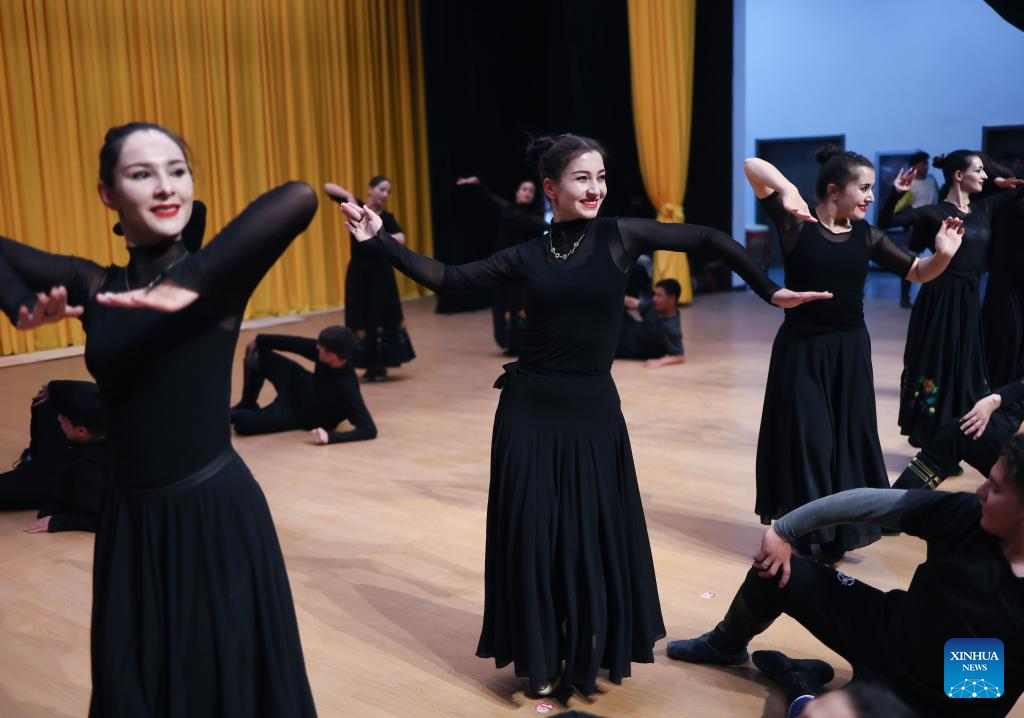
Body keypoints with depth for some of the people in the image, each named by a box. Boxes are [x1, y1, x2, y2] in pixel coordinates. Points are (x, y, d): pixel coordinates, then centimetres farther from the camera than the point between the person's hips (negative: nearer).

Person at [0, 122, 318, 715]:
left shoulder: (215, 277, -13)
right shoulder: (94, 286, 1)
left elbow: (300, 199, -32)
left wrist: (192, 284, -40)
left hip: (217, 510, -4)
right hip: (131, 516, 4)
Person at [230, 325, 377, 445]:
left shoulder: (348, 389, -42)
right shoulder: (323, 351, -25)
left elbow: (369, 430, -44)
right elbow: (293, 343, -7)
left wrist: (330, 436, -55)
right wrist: (258, 341, 7)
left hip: (300, 415, -6)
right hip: (302, 389, 6)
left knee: (243, 423, -20)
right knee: (257, 356, 6)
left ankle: (232, 414, 21)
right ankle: (247, 407, 33)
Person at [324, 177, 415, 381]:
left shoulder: (387, 217, -3)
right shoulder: (357, 206, 1)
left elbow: (401, 238, -23)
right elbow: (327, 187, -2)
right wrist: (348, 195, -17)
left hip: (380, 271, -1)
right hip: (358, 271, 1)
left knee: (382, 316, 1)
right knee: (360, 318, 3)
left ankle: (381, 366, 13)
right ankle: (369, 366, 13)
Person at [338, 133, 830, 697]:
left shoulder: (619, 236, -3)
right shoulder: (528, 256, 2)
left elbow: (708, 241, -1)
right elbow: (446, 279, 3)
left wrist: (769, 291, -4)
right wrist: (378, 238, -2)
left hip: (592, 409, -1)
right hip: (531, 409, 1)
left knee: (594, 534, 7)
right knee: (532, 533, 5)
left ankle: (588, 657, 29)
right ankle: (540, 660, 24)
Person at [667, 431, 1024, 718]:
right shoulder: (966, 515, -17)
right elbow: (866, 500, -11)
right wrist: (781, 531, -7)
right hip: (888, 631, 5)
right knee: (775, 569, 8)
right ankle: (725, 646, 37)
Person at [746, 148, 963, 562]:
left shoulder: (865, 236, 2)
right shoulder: (797, 225, -10)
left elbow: (918, 273, 9)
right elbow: (751, 166, -16)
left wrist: (943, 254, -12)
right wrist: (788, 189, -33)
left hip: (850, 350, 5)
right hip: (802, 350, -4)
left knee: (850, 438, 10)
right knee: (806, 440, 2)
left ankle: (838, 534, 26)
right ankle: (805, 535, 18)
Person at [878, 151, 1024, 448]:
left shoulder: (983, 207, 8)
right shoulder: (936, 212, -11)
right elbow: (886, 222, -18)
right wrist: (896, 194, -31)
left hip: (969, 298, 7)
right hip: (941, 299, -7)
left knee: (966, 366, 12)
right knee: (937, 364, 0)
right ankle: (928, 435, 11)